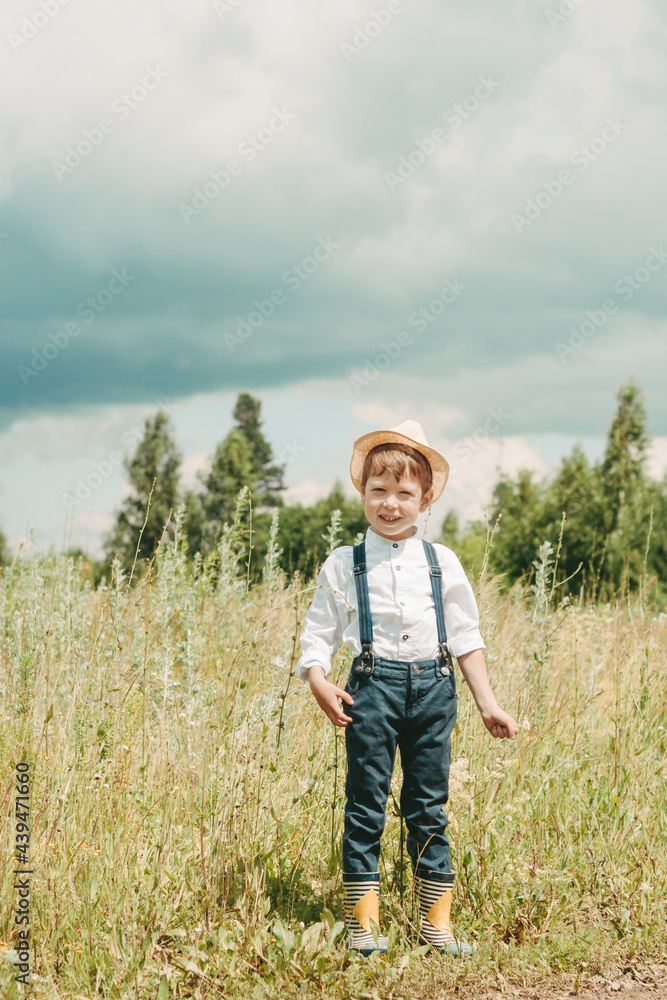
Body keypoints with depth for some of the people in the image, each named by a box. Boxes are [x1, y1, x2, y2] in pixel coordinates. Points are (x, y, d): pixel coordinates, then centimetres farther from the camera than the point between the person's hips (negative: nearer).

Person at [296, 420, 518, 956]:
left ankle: (437, 921, 15)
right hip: (373, 687, -2)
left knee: (429, 807, 7)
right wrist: (319, 681, -14)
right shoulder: (343, 565, 4)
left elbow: (465, 636, 12)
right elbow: (318, 632, 4)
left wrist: (488, 703, 9)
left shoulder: (443, 563, 9)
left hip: (433, 686, 2)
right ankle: (363, 920, 11)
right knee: (366, 804, 1)